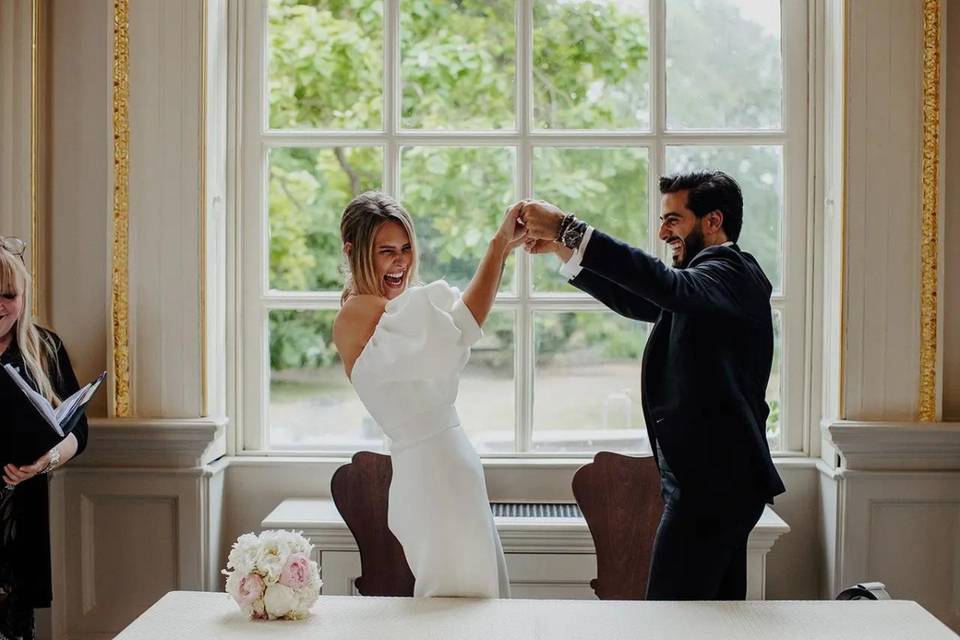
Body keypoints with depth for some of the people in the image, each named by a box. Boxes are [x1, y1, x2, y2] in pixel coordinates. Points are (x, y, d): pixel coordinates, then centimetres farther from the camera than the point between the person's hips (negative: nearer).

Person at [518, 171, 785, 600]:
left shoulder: (732, 274, -13)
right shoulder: (713, 276, 19)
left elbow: (667, 284, -32)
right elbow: (635, 301, 18)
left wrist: (568, 228, -33)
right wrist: (561, 247, 5)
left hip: (712, 480, -11)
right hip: (716, 476, 11)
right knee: (720, 604, 15)